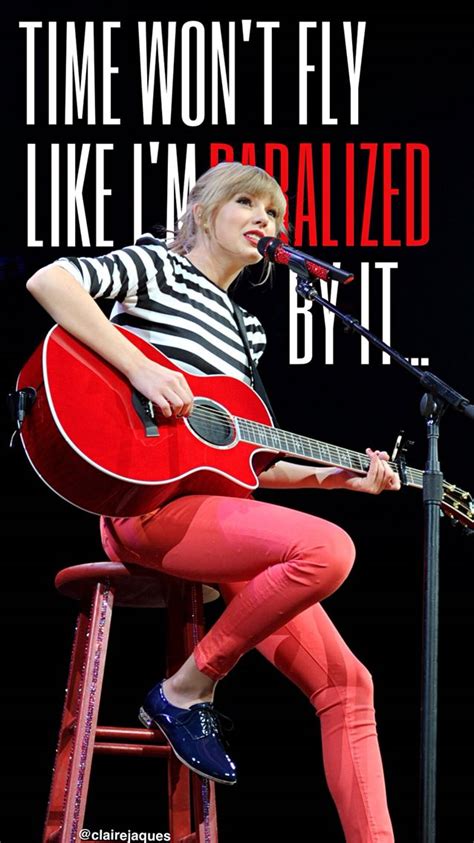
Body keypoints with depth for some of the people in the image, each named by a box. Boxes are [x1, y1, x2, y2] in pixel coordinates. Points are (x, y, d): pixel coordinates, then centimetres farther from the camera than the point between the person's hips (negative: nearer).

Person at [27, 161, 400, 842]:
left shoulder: (246, 331, 25)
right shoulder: (158, 268, 5)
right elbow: (48, 280, -14)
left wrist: (332, 475, 13)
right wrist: (140, 367, -21)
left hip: (219, 509, 8)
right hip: (148, 503, -8)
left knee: (345, 683, -5)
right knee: (327, 549, -31)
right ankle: (186, 691, -13)